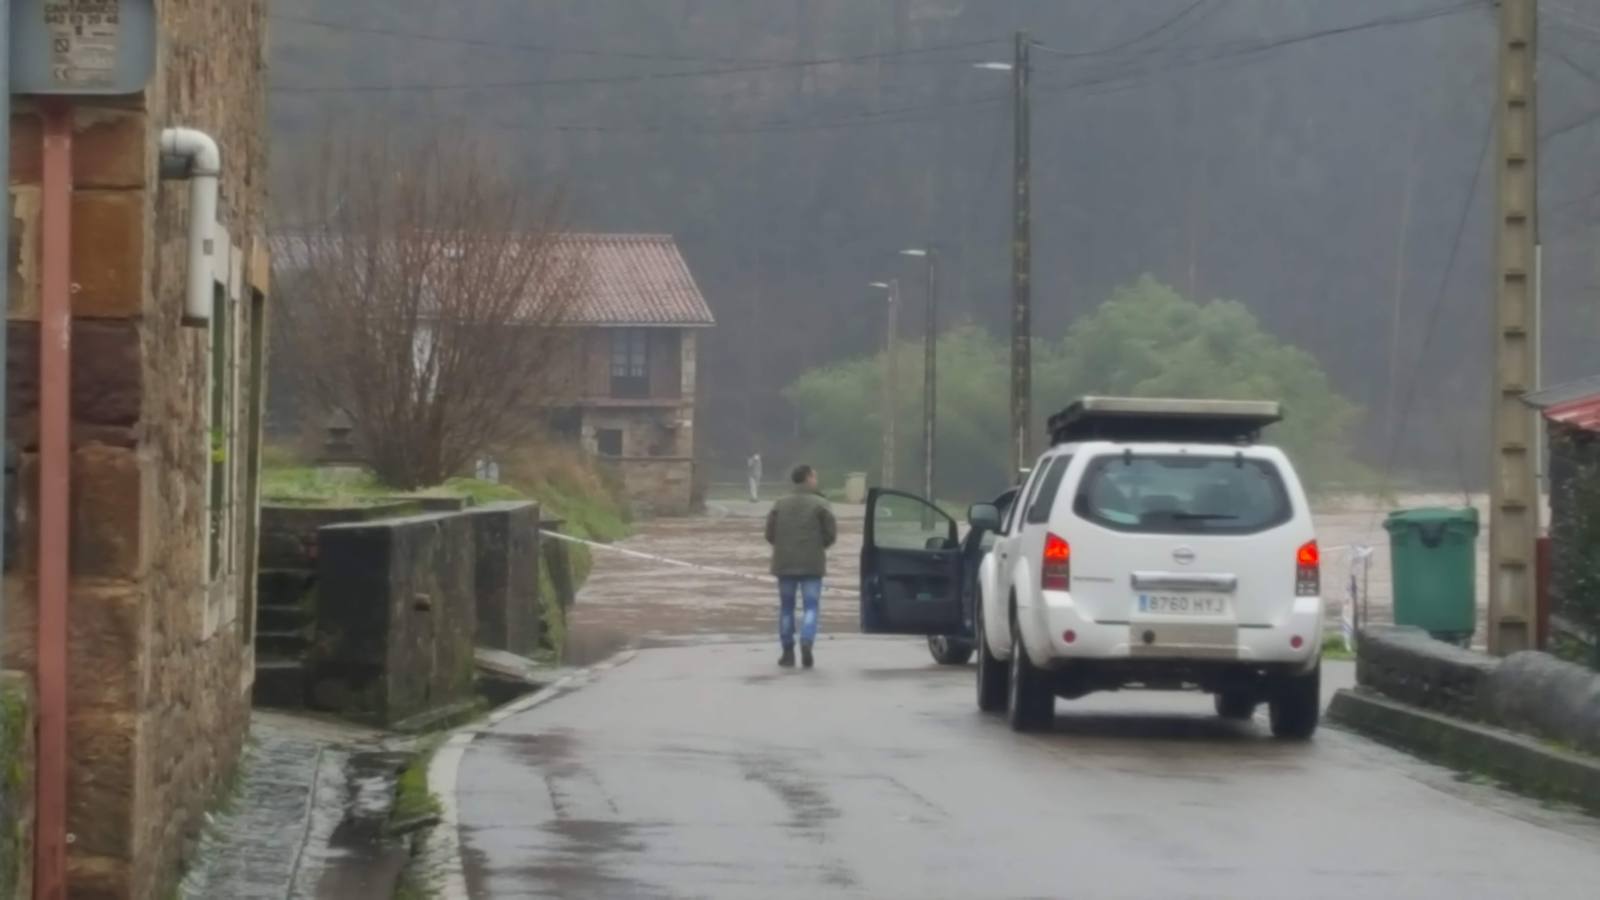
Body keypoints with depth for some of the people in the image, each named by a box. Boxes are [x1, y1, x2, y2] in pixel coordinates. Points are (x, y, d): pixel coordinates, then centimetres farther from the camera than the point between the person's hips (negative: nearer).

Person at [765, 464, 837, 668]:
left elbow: (770, 534, 3)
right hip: (811, 564, -3)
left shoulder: (780, 505, 5)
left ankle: (788, 653, 12)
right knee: (811, 606, 1)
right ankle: (806, 643, -21)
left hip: (785, 563, 3)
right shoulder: (820, 505, -5)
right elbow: (831, 534, -6)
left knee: (786, 607, 12)